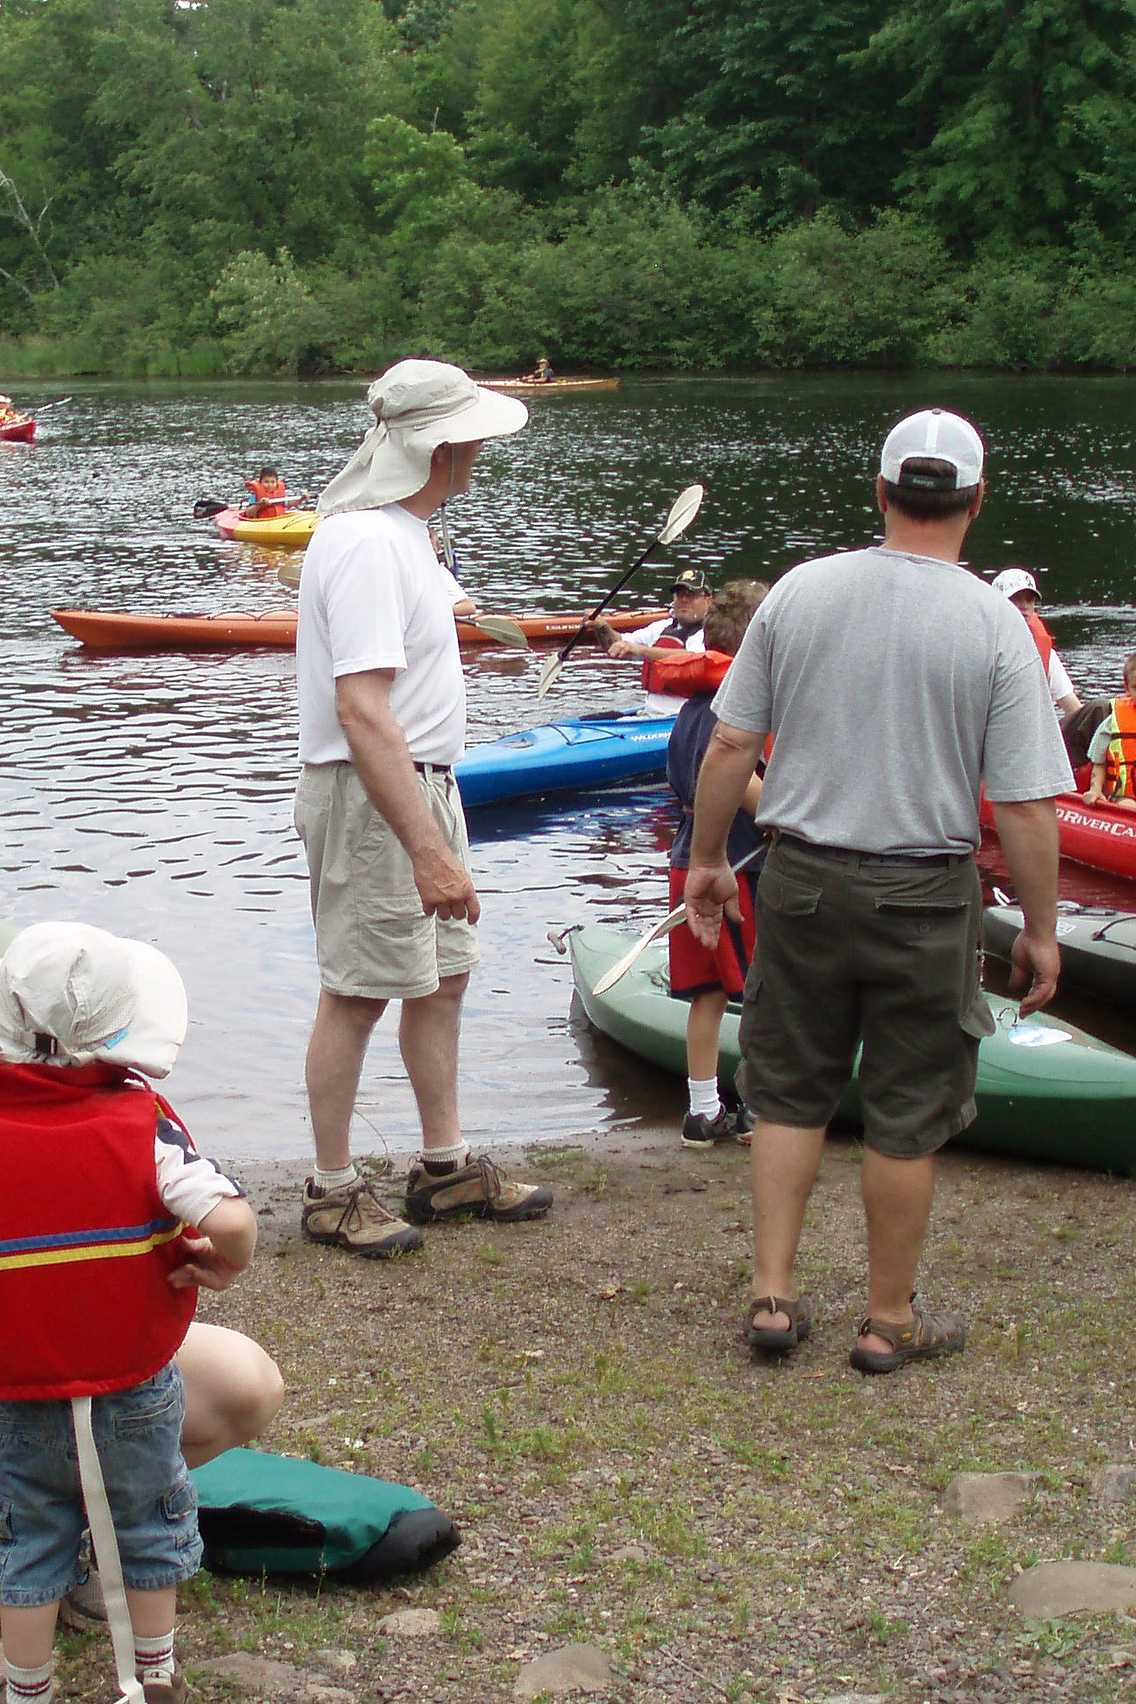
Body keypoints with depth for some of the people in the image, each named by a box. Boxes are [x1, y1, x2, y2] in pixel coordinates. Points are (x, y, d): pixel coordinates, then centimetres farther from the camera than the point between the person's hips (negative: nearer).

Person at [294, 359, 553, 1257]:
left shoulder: (400, 531, 11)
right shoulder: (366, 544, -22)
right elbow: (362, 711, -30)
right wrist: (428, 849, -33)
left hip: (424, 782, 10)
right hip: (369, 797, -10)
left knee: (443, 974, 15)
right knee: (358, 992, -1)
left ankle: (446, 1166, 27)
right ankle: (333, 1190, 11)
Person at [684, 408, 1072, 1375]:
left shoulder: (800, 591, -3)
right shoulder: (996, 626, -11)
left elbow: (729, 746, 0)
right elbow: (1024, 805, -11)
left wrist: (707, 860, 13)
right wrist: (1041, 930, 0)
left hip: (802, 880, 3)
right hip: (924, 896, -2)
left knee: (790, 1093, 16)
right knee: (906, 1116, 9)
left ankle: (773, 1296, 18)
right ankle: (890, 1322, 21)